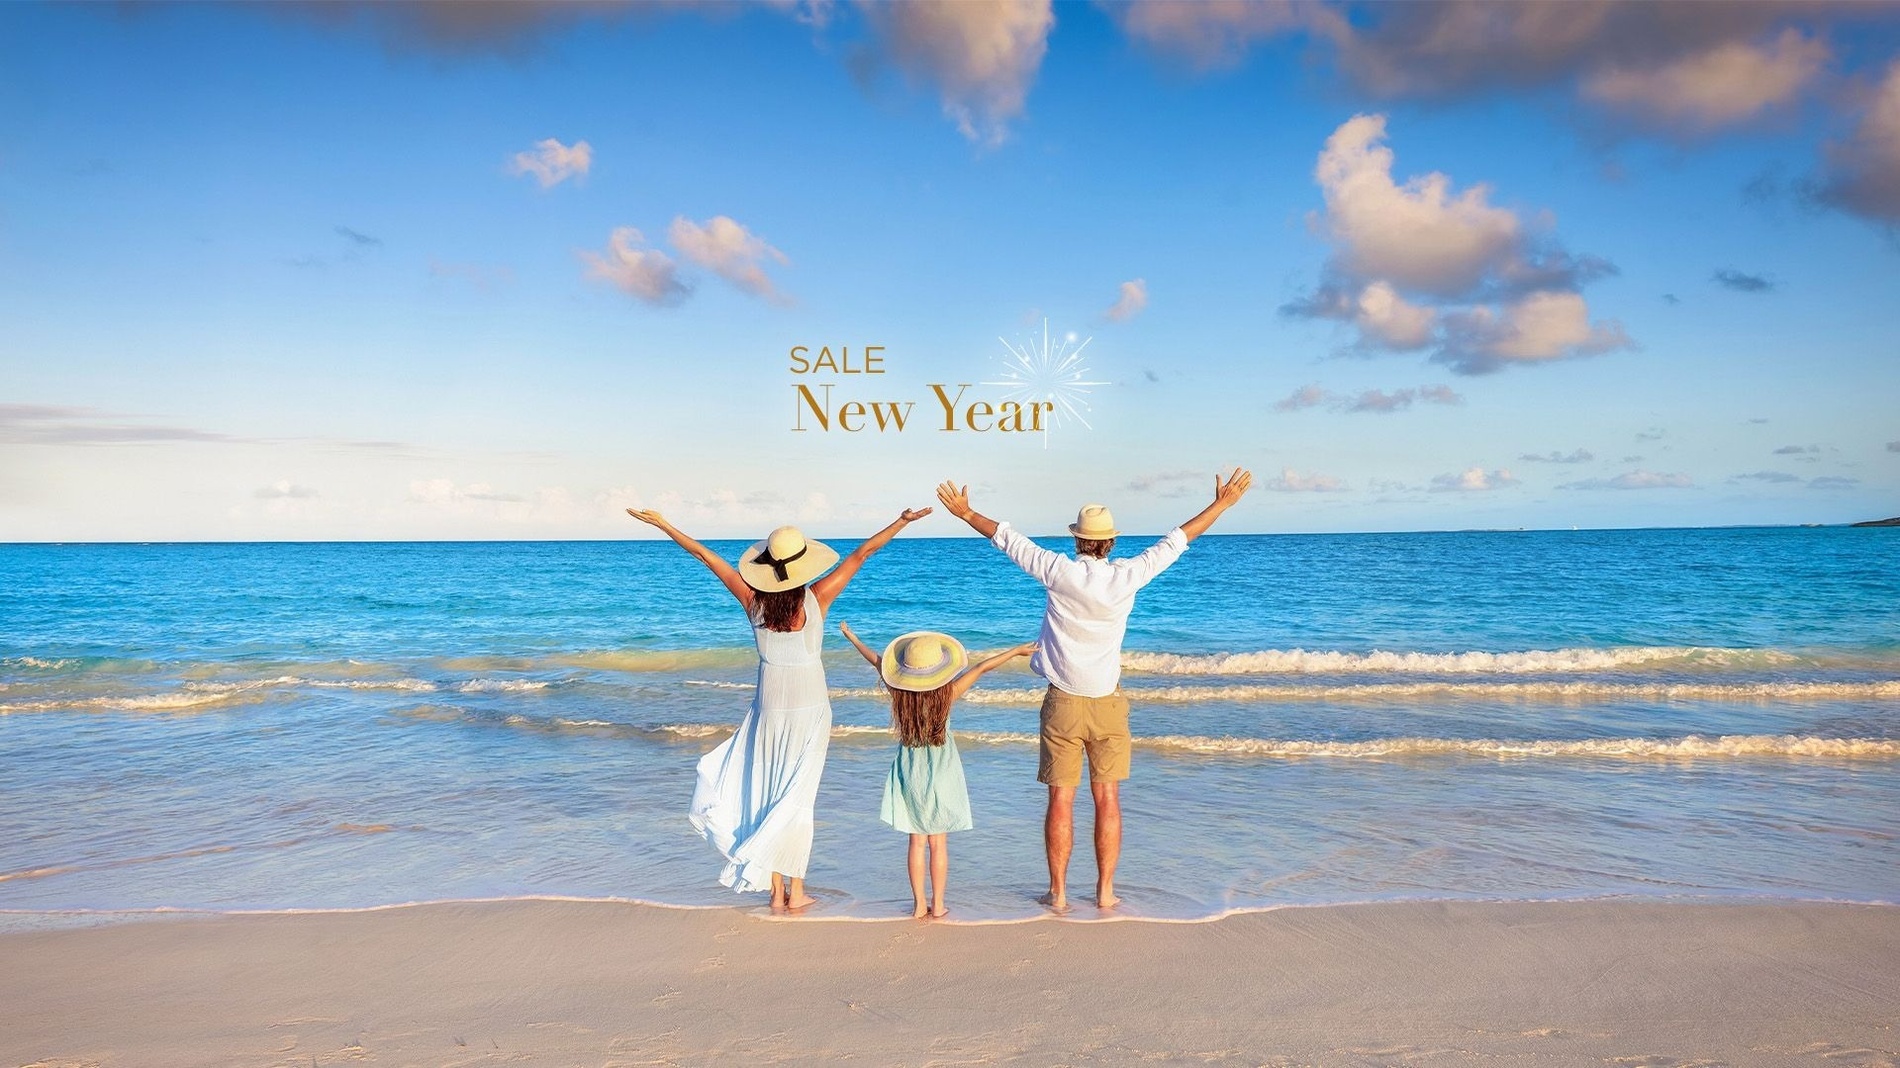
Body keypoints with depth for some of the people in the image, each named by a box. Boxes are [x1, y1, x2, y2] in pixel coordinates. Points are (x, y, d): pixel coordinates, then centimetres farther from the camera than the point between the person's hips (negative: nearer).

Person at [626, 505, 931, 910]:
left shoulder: (753, 599, -8)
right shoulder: (815, 599, -14)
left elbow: (705, 555, -1)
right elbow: (860, 555, -11)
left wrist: (663, 524, 6)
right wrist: (901, 523, -10)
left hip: (769, 706, 2)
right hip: (810, 706, -2)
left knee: (768, 793, 12)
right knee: (797, 797, 7)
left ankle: (776, 889, 15)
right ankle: (796, 892, 12)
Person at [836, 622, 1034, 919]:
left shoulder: (898, 692, -10)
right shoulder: (948, 693, -16)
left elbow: (877, 660, 4)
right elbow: (984, 667, -11)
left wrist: (851, 637, 18)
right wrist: (1018, 650, -3)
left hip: (910, 774, 2)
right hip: (941, 774, -2)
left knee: (917, 841, 9)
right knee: (938, 842, 7)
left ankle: (919, 904, 13)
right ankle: (937, 905, 13)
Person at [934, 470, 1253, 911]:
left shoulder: (1060, 572, -9)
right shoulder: (1126, 577, -6)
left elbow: (1008, 538, 2)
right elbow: (1176, 540, 4)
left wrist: (965, 513, 15)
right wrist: (1221, 504, 14)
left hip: (1063, 704, -1)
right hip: (1108, 704, 1)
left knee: (1061, 800, 4)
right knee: (1107, 798, 8)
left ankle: (1058, 893, 11)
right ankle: (1105, 892, 13)